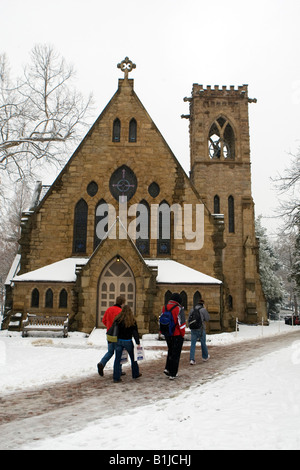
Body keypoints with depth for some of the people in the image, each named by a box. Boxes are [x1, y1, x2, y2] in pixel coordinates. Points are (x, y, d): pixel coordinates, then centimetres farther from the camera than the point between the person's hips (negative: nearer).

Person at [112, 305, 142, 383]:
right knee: (133, 358, 17)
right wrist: (138, 343, -5)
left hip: (119, 341, 1)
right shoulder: (132, 321, -7)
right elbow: (135, 332, -7)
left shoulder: (118, 319, -4)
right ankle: (135, 374, 29)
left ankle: (116, 378, 4)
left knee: (117, 359, 5)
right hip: (128, 341, -1)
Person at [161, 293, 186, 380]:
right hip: (177, 335, -5)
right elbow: (181, 323, -16)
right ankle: (172, 374, 8)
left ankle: (167, 368, 16)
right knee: (176, 353, 5)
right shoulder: (179, 309, -15)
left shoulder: (164, 308, 4)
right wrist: (182, 334, -4)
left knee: (170, 351, 24)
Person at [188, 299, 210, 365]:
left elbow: (189, 319, 9)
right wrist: (205, 309, 7)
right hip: (201, 329, -3)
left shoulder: (192, 310, 8)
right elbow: (207, 319, 1)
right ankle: (205, 357, 33)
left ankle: (192, 359, -7)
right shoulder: (203, 310, -7)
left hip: (193, 329, 3)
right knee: (203, 343, 15)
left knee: (193, 344, 2)